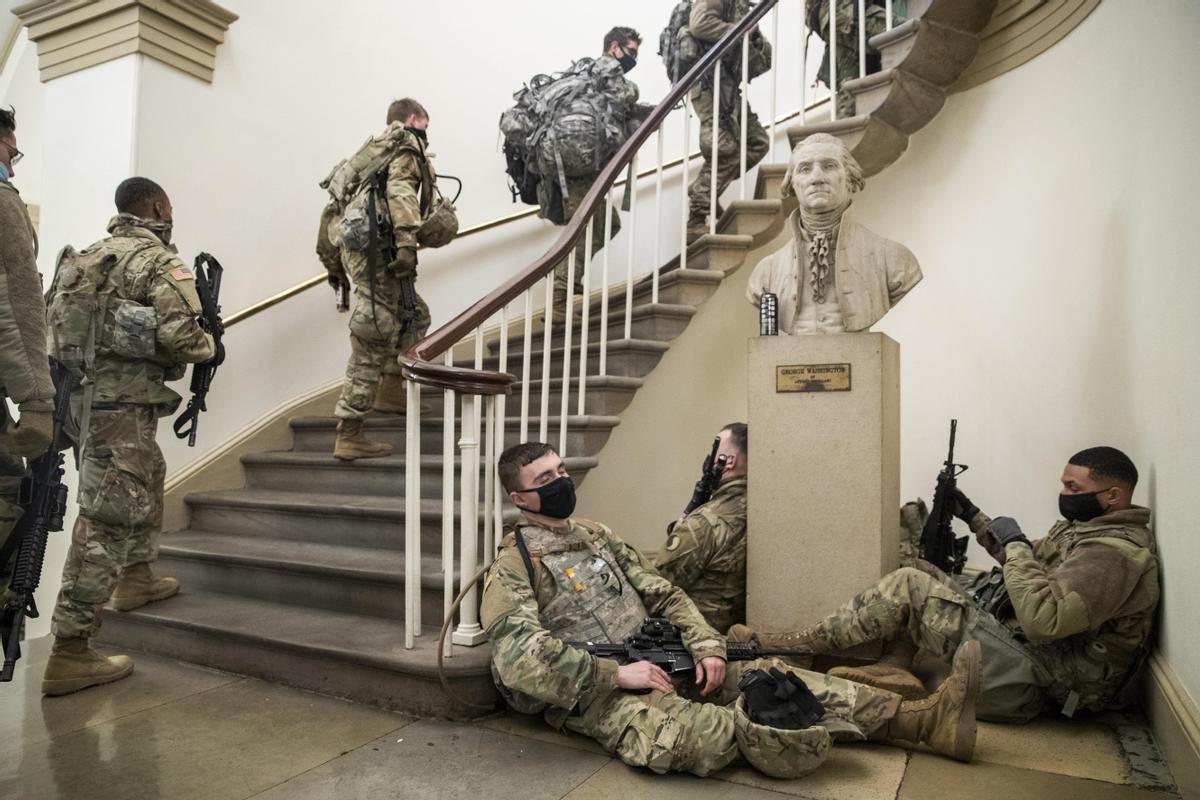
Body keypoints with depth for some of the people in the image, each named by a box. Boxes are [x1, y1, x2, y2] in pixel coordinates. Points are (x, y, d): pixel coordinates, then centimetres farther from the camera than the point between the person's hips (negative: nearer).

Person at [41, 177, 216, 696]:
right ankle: (69, 653, -4)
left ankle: (135, 579, 43)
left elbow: (64, 321, 18)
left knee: (149, 478, 29)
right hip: (122, 404, -9)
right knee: (107, 520, -7)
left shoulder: (88, 258, 16)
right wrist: (210, 347, 1)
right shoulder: (160, 261, -9)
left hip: (85, 394, 9)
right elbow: (179, 335, -19)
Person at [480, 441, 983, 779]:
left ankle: (926, 719, -7)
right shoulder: (512, 568, -7)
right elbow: (518, 657, -21)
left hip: (662, 663, 6)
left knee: (770, 674, -6)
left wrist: (706, 646, -4)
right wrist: (616, 673, -24)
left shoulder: (596, 536, 15)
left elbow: (663, 596, 13)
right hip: (597, 695, -6)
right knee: (697, 736, -39)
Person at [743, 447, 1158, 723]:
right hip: (1019, 644, 10)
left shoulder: (1116, 552, -19)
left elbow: (1043, 619, -31)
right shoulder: (1083, 527, 12)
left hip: (1031, 677, -10)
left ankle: (801, 645, -6)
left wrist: (1015, 543, -20)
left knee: (908, 587, -15)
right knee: (922, 574, 10)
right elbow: (1031, 564, 27)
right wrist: (973, 516, 19)